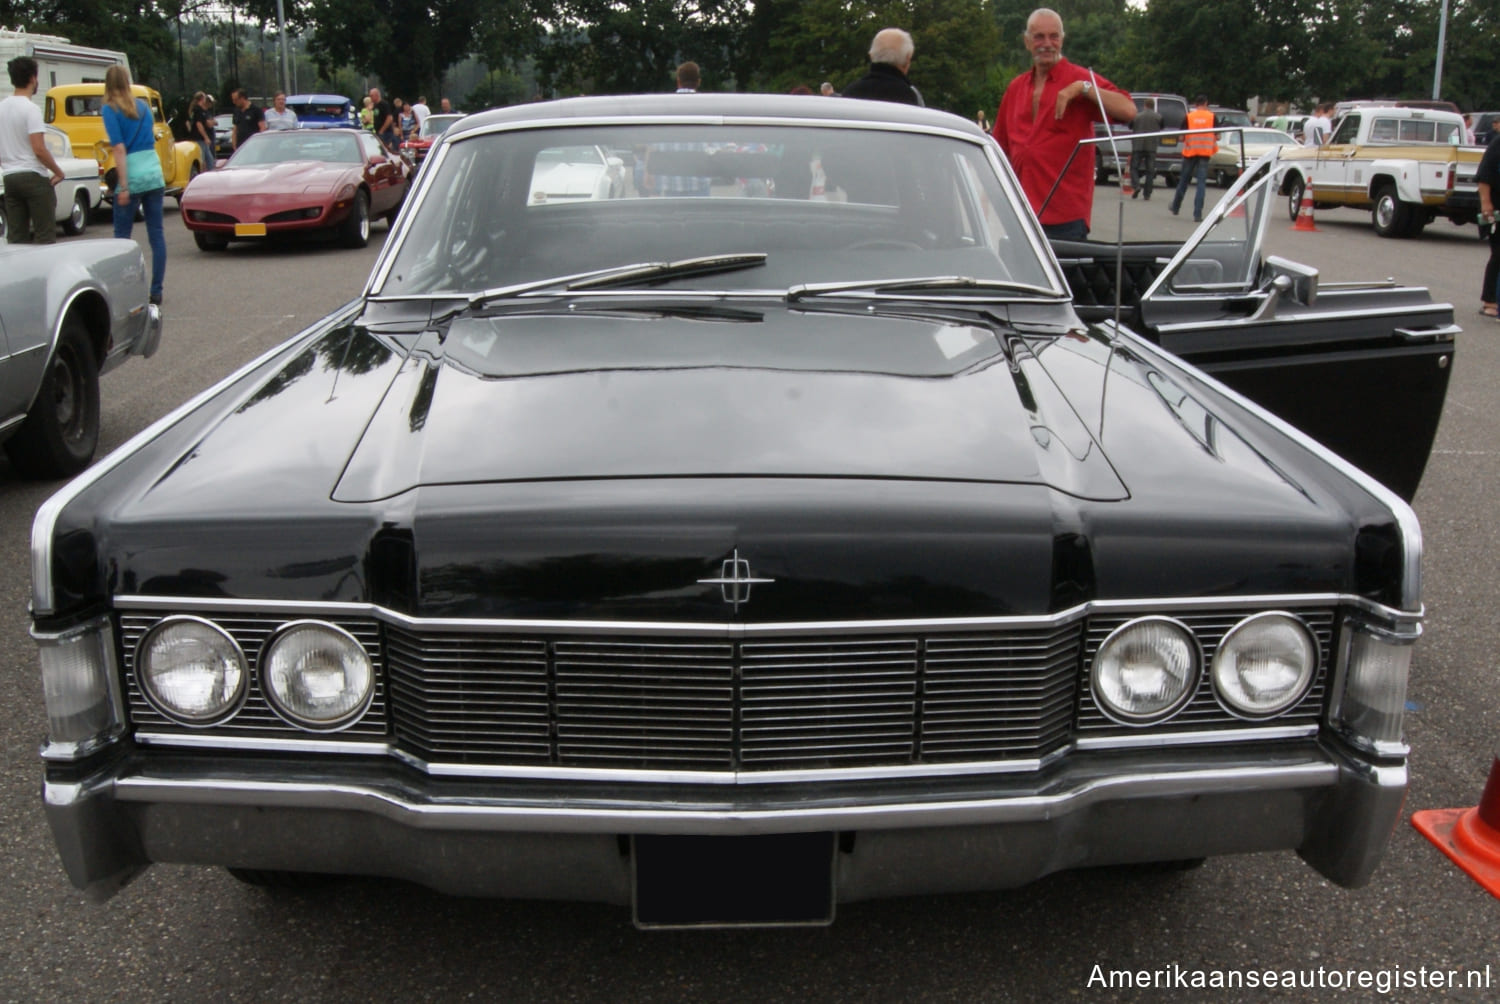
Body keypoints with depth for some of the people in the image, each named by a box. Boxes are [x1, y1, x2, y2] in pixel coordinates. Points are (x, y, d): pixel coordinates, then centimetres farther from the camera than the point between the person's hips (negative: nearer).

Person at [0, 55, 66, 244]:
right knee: (45, 236, -3)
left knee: (17, 238, 8)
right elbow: (39, 149, -18)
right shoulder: (30, 109, -12)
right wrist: (58, 172, -6)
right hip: (34, 177, -7)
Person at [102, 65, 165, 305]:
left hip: (132, 176, -5)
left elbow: (119, 148, -11)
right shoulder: (143, 105, 11)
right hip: (154, 173, 5)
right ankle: (156, 291, 7)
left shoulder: (110, 109, -5)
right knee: (156, 234, 5)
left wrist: (123, 186, -12)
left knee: (122, 236, 4)